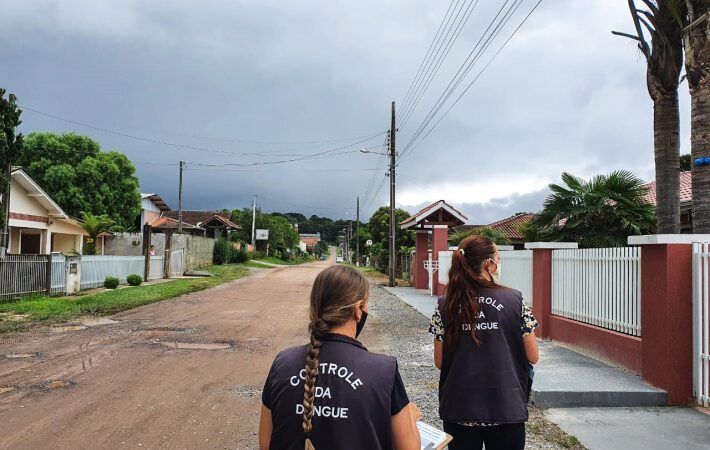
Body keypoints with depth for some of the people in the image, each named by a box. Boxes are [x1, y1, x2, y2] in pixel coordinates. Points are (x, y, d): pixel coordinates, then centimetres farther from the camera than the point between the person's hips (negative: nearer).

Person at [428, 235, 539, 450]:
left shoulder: (446, 305, -5)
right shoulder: (514, 300, -8)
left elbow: (439, 362, 0)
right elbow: (532, 357, -3)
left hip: (459, 409, 2)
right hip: (506, 409, -1)